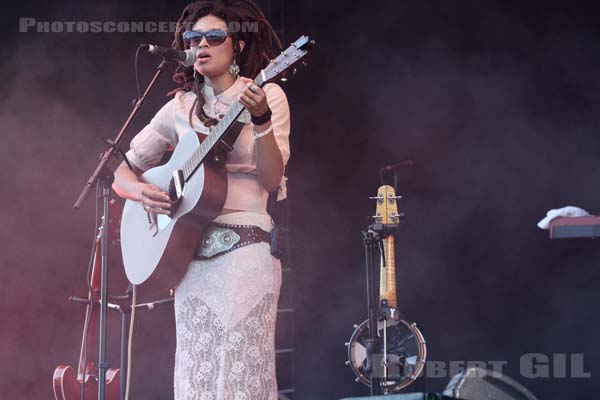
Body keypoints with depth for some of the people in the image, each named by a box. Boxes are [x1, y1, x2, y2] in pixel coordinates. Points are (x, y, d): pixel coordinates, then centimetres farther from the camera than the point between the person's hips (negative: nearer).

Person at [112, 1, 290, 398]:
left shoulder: (267, 95, 2)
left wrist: (261, 121, -23)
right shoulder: (181, 108, 12)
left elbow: (271, 180, -9)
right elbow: (122, 172, 16)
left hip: (245, 245, -4)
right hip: (188, 249, 4)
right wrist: (143, 191, -6)